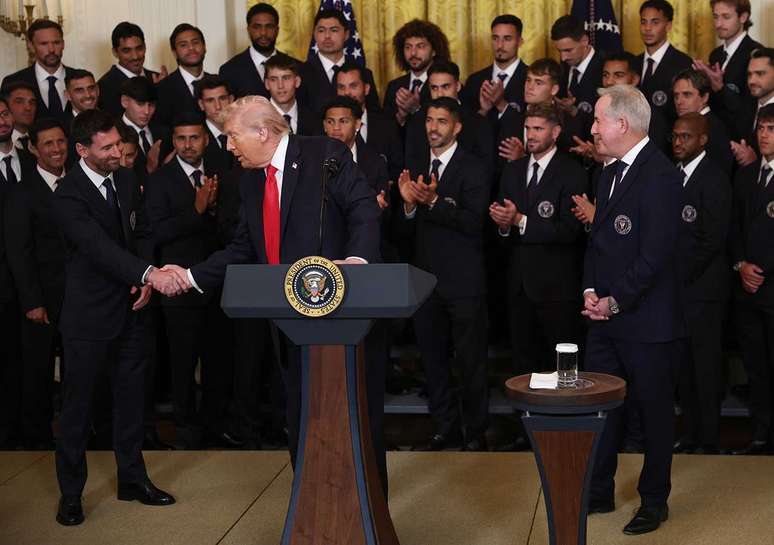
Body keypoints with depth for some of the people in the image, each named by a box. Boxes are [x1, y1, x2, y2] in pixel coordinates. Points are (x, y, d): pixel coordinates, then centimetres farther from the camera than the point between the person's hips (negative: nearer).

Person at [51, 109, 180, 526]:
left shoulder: (126, 181, 4)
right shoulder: (68, 197, -18)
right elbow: (100, 246, -30)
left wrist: (145, 281, -4)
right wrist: (149, 273, -42)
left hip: (129, 309, 6)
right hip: (88, 317, -6)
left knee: (130, 396, 15)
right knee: (78, 402, 5)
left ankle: (132, 479, 30)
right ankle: (71, 492, 18)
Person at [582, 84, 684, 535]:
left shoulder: (659, 176, -16)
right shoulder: (612, 176, 14)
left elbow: (655, 253, -21)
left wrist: (616, 301, -16)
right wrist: (591, 290, 3)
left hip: (647, 320, -8)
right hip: (606, 315, 8)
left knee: (654, 410, 6)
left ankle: (654, 501, 20)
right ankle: (599, 493, 26)